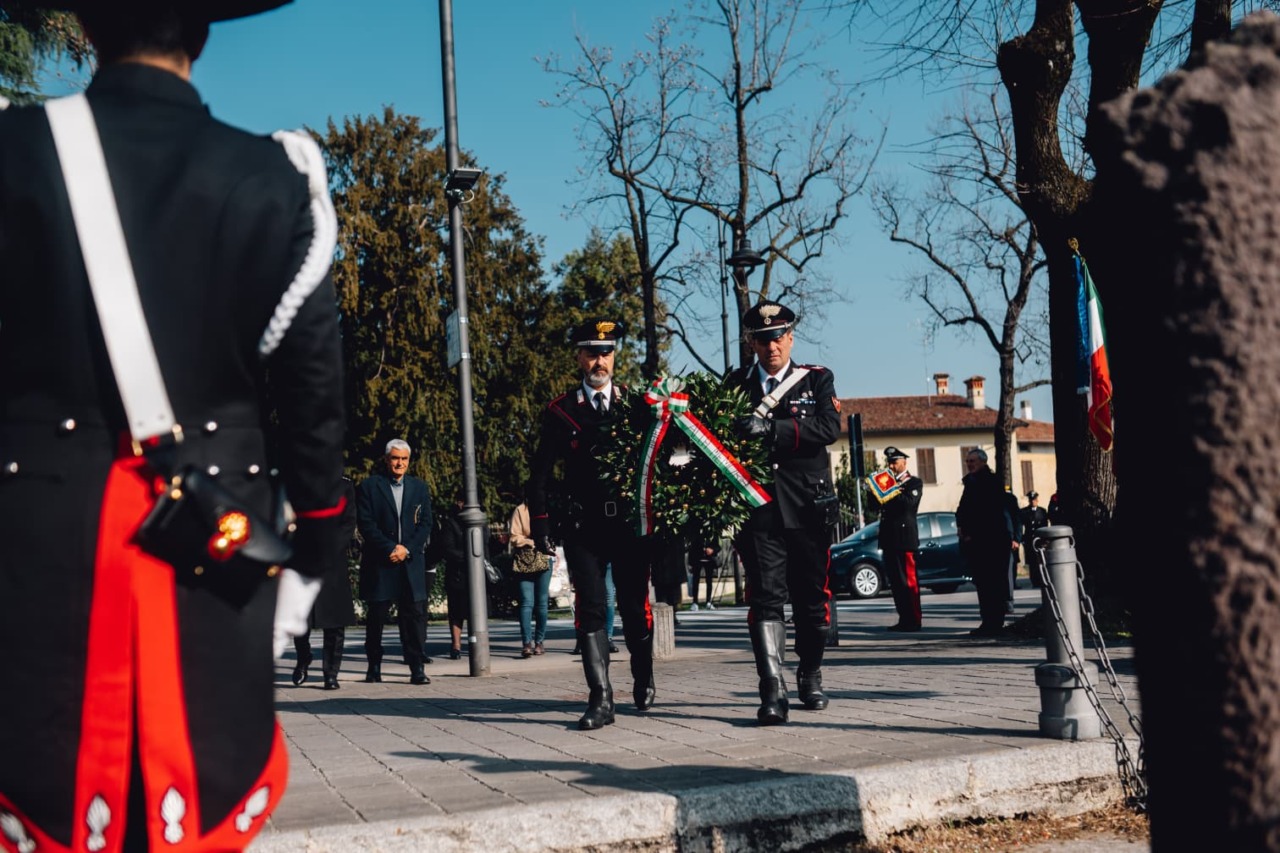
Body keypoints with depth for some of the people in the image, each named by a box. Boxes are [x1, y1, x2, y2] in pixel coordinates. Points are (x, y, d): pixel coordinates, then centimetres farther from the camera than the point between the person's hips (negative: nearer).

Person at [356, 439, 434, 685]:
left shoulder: (420, 488, 13)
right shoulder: (369, 486, 3)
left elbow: (426, 524, 7)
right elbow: (365, 524, -4)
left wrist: (407, 549, -7)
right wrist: (390, 549, -12)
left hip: (411, 561, 2)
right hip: (379, 563, -2)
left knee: (415, 614, -4)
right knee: (376, 616, 4)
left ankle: (417, 668, -3)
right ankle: (374, 667, 15)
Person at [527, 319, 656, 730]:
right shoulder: (560, 411, 3)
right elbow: (541, 473, 5)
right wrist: (540, 522, -2)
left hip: (630, 522, 1)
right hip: (583, 526, 0)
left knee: (635, 606, 9)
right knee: (590, 608, -6)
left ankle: (643, 678, 32)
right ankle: (600, 700, -7)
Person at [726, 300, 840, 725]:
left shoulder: (817, 379, 7)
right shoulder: (737, 383, 11)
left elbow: (829, 428, -11)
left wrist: (771, 427, -22)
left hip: (807, 506, 0)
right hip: (759, 508, 0)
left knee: (811, 597, 10)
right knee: (765, 596, -10)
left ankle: (810, 677, 28)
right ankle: (773, 691, -14)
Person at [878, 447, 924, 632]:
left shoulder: (914, 483, 2)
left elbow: (909, 502, -16)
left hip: (904, 537, -7)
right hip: (889, 539, 7)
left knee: (908, 580, -7)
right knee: (895, 580, 7)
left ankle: (914, 620, -5)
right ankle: (904, 619, 11)